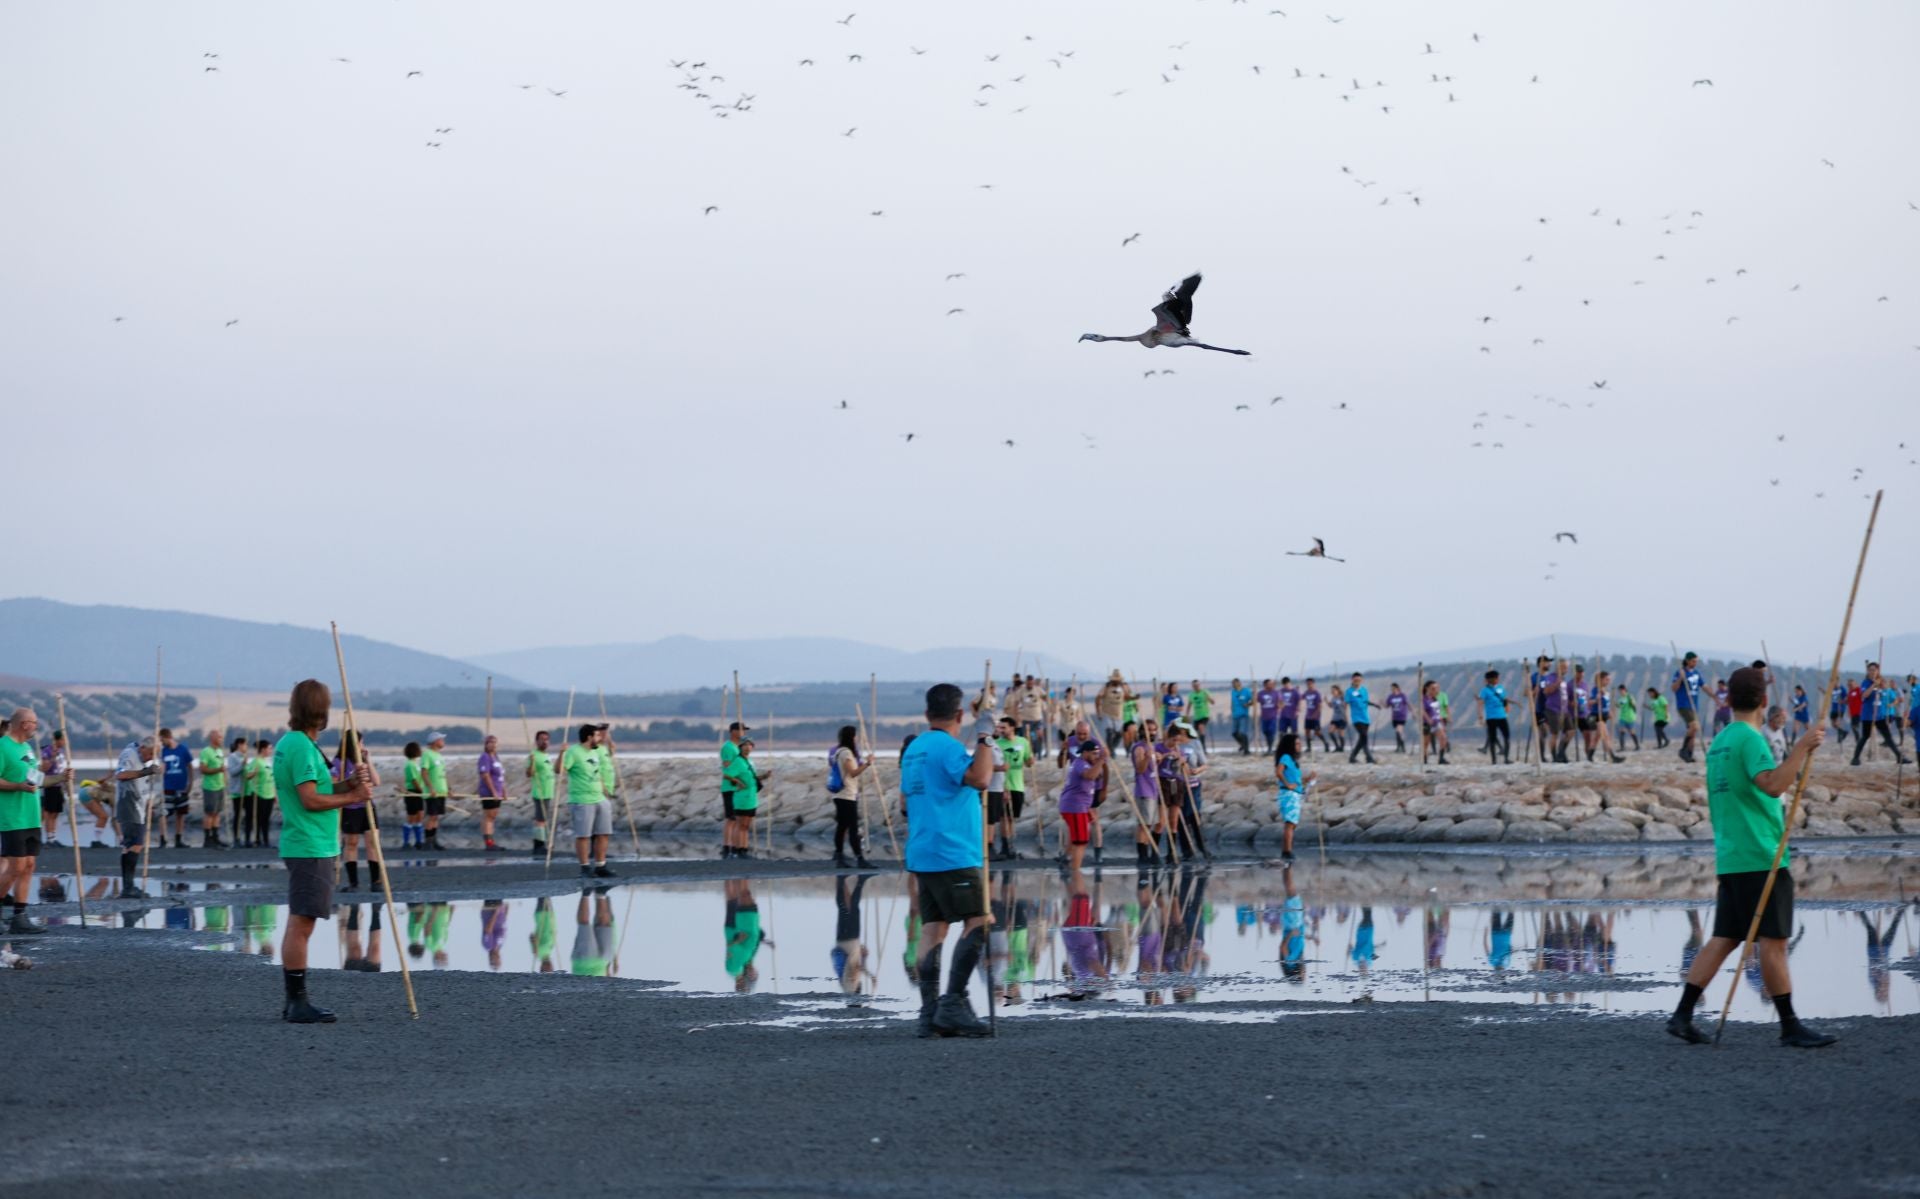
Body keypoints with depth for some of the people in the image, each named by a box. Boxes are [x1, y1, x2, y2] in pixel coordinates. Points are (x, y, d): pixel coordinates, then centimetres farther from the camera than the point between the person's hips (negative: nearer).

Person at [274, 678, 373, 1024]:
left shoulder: (288, 743, 15)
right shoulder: (302, 746, -16)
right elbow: (311, 800, -20)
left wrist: (346, 784, 5)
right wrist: (351, 798, -11)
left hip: (301, 846, 10)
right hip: (310, 848, -10)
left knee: (299, 925, 12)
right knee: (300, 925, -9)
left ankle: (294, 1002, 17)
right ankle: (298, 1003, -9)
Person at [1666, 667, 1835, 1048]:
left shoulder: (1719, 742, 16)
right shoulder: (1749, 738, -11)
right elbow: (1772, 785, -27)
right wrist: (1802, 749, -26)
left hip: (1730, 858, 9)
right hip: (1762, 857, -9)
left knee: (1723, 939, 8)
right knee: (1773, 940, -5)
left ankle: (1682, 1014, 3)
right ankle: (1790, 1026, -2)